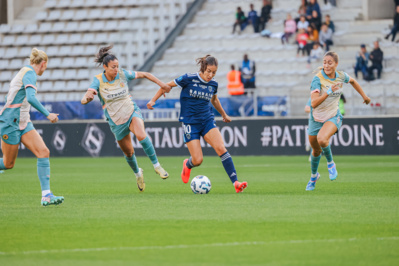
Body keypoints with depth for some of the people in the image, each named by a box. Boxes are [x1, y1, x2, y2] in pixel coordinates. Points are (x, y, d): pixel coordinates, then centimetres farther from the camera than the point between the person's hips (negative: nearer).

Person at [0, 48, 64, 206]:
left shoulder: (25, 72, 14)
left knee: (43, 152, -8)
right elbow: (30, 98, -30)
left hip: (23, 122, 9)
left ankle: (46, 196, -14)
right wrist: (47, 114, -27)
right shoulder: (30, 74, -15)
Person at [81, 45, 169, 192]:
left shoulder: (123, 74, -11)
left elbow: (144, 74, 5)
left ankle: (156, 165, -16)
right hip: (116, 120, 0)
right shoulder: (98, 81, -16)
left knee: (141, 135, -32)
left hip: (132, 112, 0)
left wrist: (161, 84, 7)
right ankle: (138, 174, 43)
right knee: (128, 152, 10)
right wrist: (87, 98, -52)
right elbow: (84, 100, -28)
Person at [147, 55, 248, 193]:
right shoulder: (189, 79, -11)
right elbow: (167, 85, 2)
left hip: (207, 120, 3)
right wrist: (153, 100, 3)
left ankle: (236, 183, -22)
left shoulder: (213, 84, 3)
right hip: (190, 123, -3)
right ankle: (187, 165, 30)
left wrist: (224, 115, 38)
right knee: (198, 160, -10)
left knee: (221, 148, -20)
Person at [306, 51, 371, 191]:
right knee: (316, 150, 15)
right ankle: (314, 176, 45)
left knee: (322, 139, -32)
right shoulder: (318, 79, -22)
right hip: (317, 119, 0)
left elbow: (352, 81, 18)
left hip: (333, 117, 0)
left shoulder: (341, 76, -9)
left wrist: (364, 95, 25)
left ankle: (330, 163, -4)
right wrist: (329, 92, -43)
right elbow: (314, 103, -32)